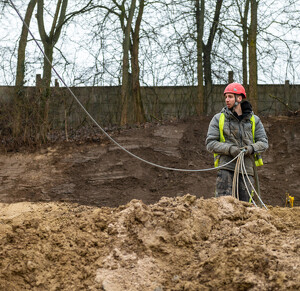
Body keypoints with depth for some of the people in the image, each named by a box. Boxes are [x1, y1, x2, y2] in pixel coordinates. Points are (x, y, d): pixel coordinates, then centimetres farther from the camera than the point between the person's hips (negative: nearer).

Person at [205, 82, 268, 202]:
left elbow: (264, 142, 8)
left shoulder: (254, 120, 13)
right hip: (226, 167, -2)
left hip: (246, 168, 2)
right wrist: (229, 149, -15)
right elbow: (210, 143, 1)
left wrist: (252, 148, -14)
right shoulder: (218, 119, 8)